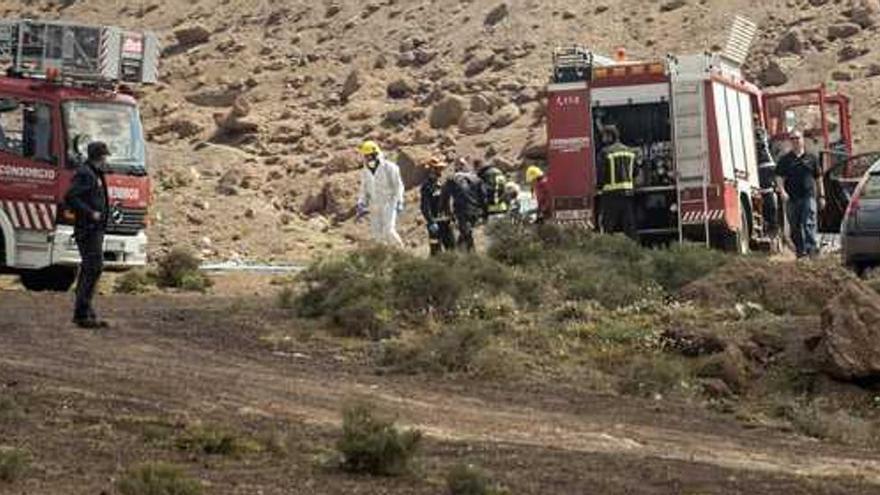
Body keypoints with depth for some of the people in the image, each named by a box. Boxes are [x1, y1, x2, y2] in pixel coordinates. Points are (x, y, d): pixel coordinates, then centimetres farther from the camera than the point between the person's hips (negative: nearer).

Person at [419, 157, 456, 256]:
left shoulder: (440, 184, 14)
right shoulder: (427, 186, -13)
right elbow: (425, 207, -18)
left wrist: (450, 217, 18)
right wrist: (431, 222, -23)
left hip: (445, 221, 8)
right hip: (435, 222, -8)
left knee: (451, 245, 10)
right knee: (436, 249, -4)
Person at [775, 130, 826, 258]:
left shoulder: (811, 158, 11)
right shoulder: (785, 159, 11)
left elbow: (818, 178, 14)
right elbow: (779, 177, 4)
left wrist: (821, 196, 9)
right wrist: (782, 190, -15)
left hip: (808, 196, -2)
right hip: (792, 198, 2)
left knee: (809, 223, -15)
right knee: (795, 227, 7)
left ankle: (812, 247, -22)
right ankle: (800, 250, 16)